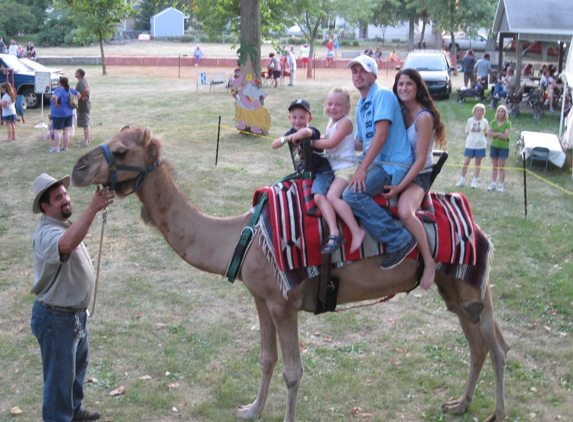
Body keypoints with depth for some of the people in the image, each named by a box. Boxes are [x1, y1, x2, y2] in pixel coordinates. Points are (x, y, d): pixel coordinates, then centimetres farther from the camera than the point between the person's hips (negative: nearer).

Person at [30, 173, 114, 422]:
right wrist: (93, 208, -57)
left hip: (76, 313, 10)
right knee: (60, 376, 5)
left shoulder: (64, 226, 4)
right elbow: (66, 245, -53)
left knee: (78, 365, 28)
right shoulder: (47, 233, -29)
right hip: (56, 319, -10)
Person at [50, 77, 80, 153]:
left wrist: (56, 104, -22)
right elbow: (78, 94, 17)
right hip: (69, 113, 7)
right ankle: (65, 147, 19)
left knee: (57, 131, 0)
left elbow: (54, 97, -38)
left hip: (59, 114, -7)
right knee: (66, 131, 12)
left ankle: (56, 148, 0)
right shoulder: (70, 90, 4)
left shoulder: (58, 90, -19)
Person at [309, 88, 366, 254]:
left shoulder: (345, 122, -10)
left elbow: (331, 143, -18)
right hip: (332, 169, 8)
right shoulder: (331, 122, 17)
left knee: (332, 196, -27)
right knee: (318, 197, -16)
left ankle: (357, 231, -22)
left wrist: (310, 142, -8)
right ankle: (334, 233, -25)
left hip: (346, 168, -8)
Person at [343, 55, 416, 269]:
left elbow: (381, 135, -18)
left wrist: (363, 168, -22)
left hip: (393, 164, -10)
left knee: (353, 194, -26)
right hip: (376, 163, 10)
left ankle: (399, 239, -20)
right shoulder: (360, 105, 21)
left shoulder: (383, 95, -8)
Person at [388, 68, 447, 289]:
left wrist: (400, 187, -20)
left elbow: (421, 160, -16)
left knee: (405, 212, -36)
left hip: (419, 176, -8)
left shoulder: (424, 117, -14)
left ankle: (429, 263, -24)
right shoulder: (400, 113, 8)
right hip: (397, 172, 8)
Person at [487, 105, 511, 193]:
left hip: (503, 147, -4)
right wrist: (499, 134, -14)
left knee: (501, 166, -1)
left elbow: (506, 136, -16)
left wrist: (495, 134, -12)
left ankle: (501, 185, 4)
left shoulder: (507, 123, -7)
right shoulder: (494, 122, 5)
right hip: (494, 146, 4)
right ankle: (493, 184, 16)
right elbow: (489, 133, -3)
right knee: (494, 165, 9)